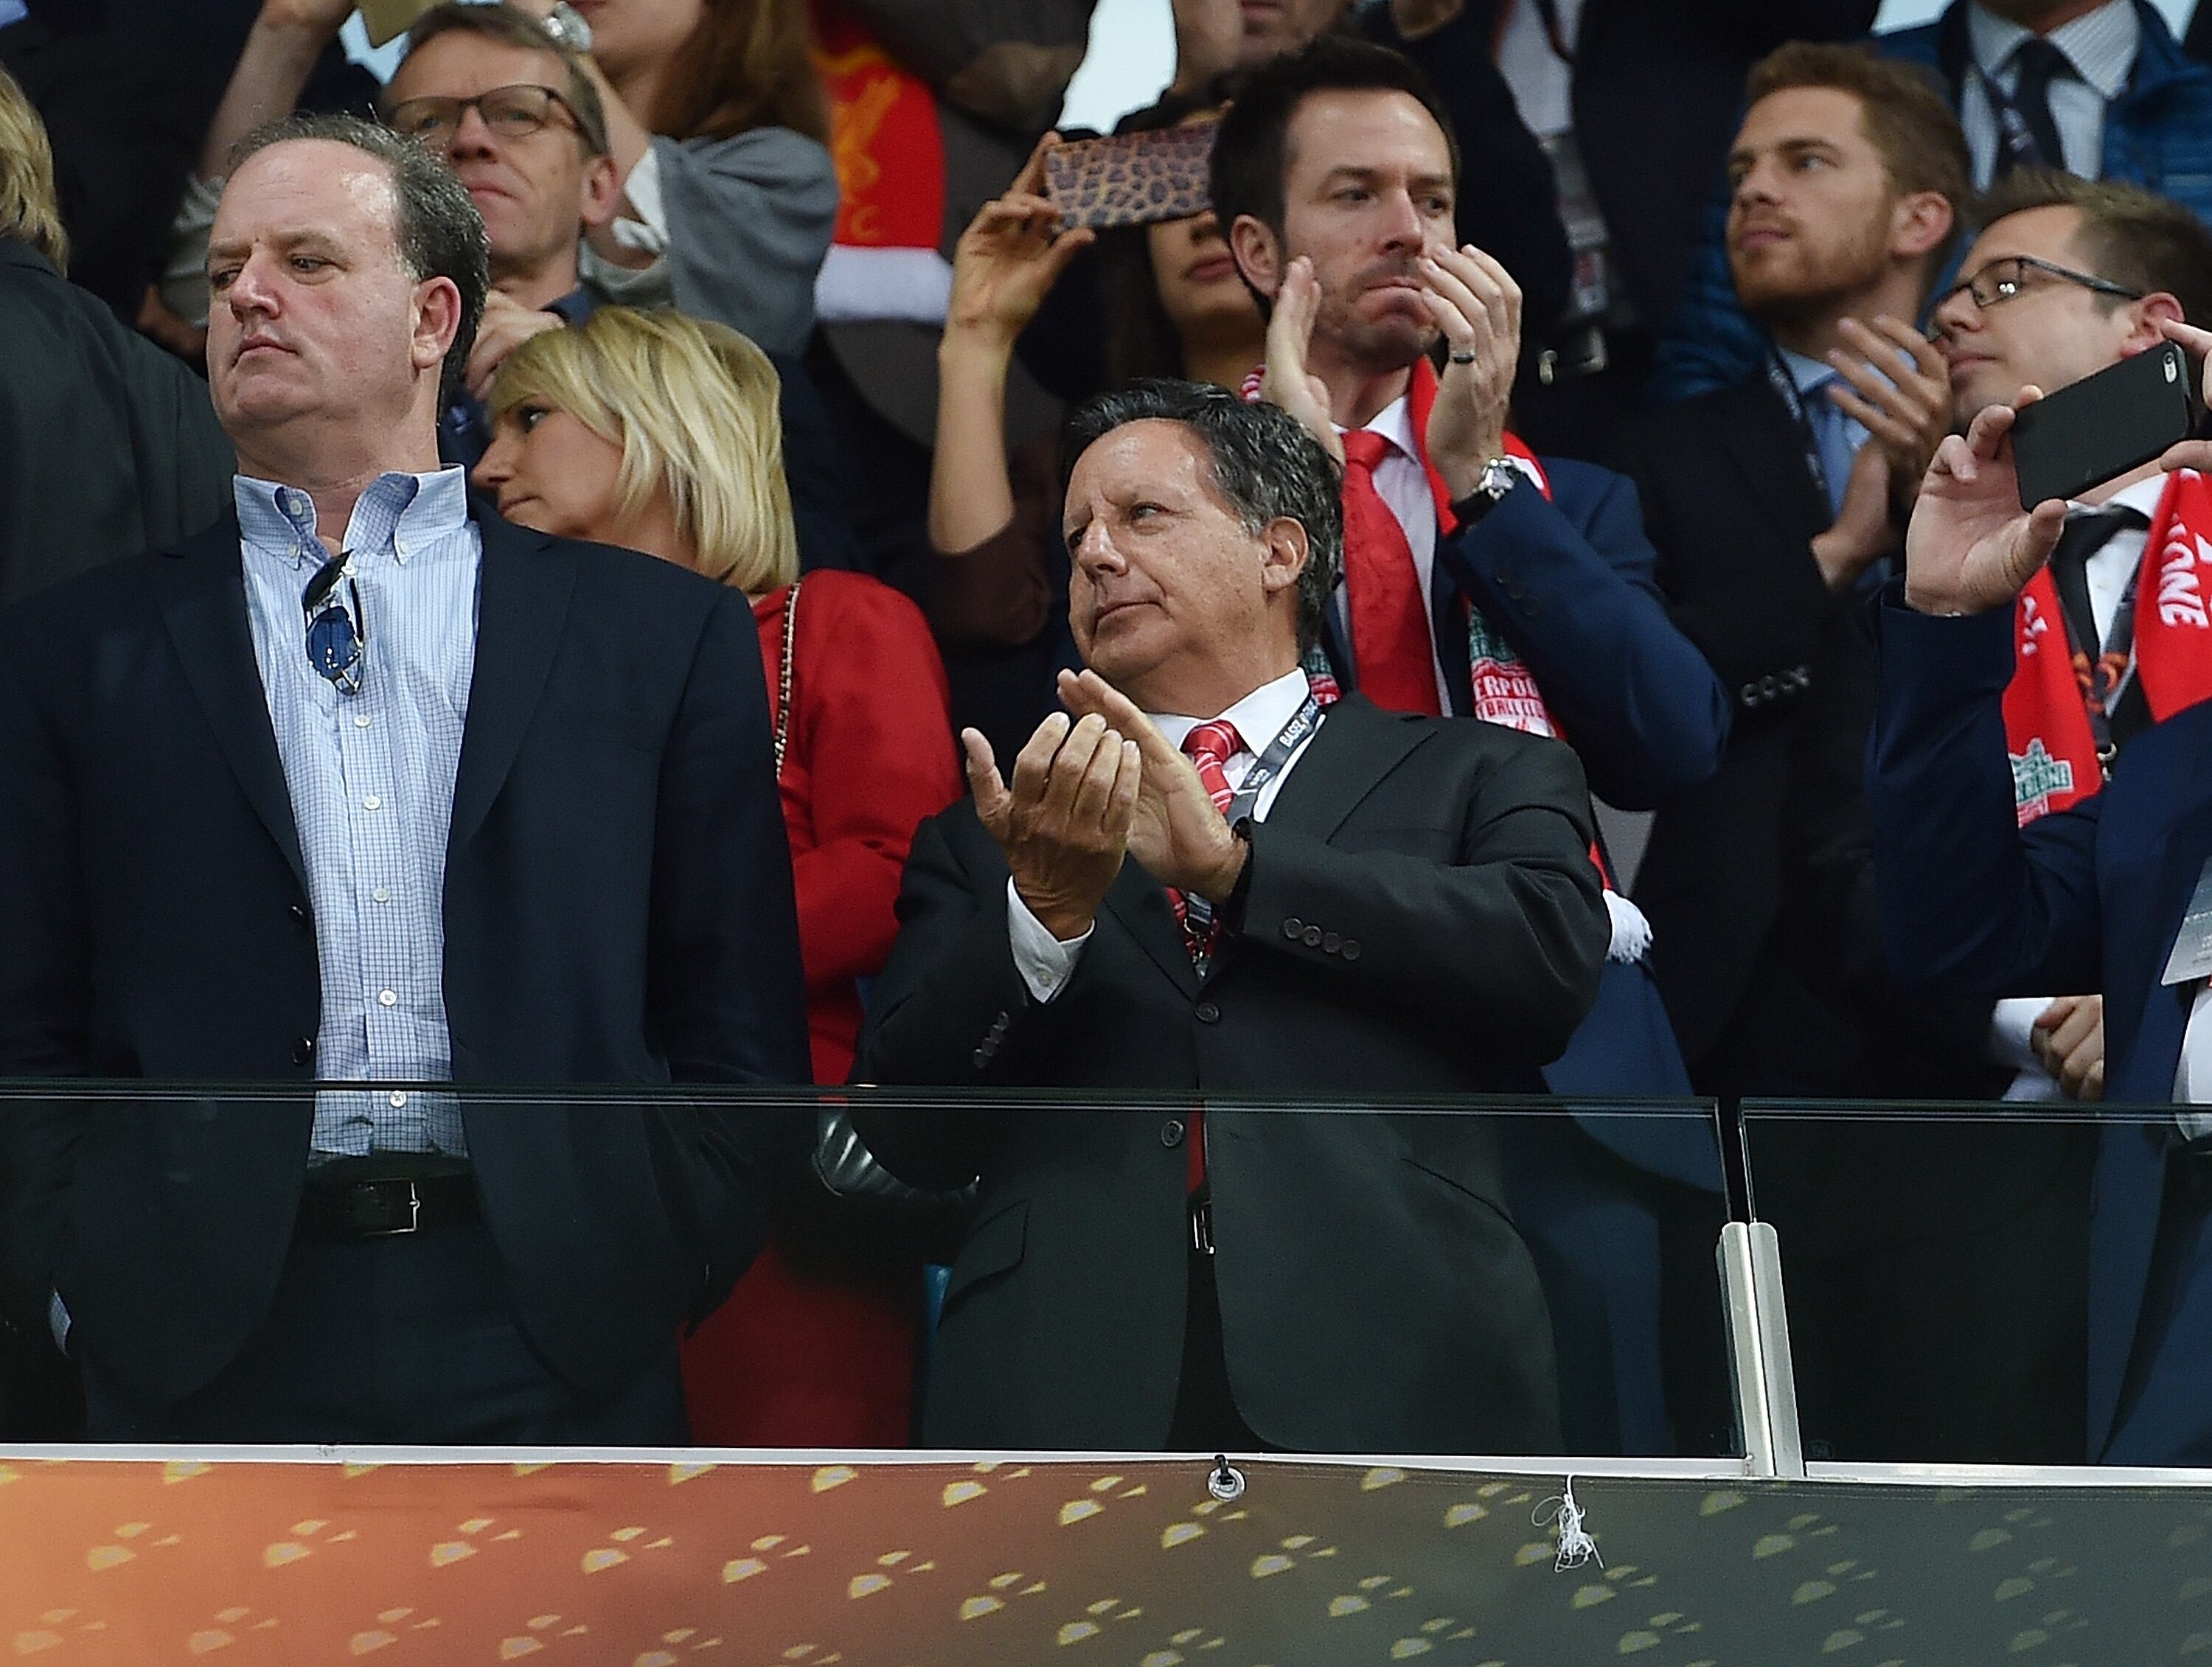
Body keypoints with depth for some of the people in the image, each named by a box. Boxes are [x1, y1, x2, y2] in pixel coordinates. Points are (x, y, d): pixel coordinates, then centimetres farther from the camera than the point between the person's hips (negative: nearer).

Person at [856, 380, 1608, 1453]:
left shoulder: (1477, 779, 18)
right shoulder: (990, 838, 24)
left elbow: (1554, 953, -2)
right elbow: (905, 1136, 12)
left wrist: (1231, 864, -3)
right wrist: (1046, 910, -4)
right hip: (1067, 1397, 1)